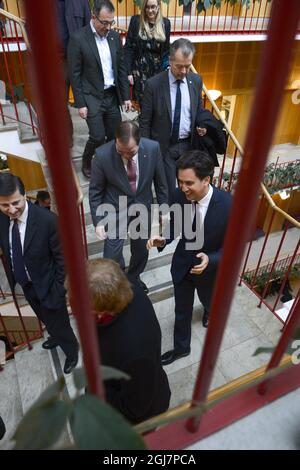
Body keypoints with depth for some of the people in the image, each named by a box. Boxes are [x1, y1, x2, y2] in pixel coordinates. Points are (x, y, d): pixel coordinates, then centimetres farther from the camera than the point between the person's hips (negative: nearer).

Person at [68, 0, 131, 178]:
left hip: (112, 95, 5)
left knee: (115, 135, 7)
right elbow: (75, 74, -9)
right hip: (92, 97, -5)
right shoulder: (78, 38, -11)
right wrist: (80, 104, -12)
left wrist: (126, 96, 6)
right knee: (98, 137, -9)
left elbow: (122, 67, 10)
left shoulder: (115, 36, 5)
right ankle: (86, 162, 21)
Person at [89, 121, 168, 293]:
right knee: (112, 256, 1)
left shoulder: (153, 148, -18)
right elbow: (95, 191, -11)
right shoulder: (103, 155, -24)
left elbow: (160, 180, -3)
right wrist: (98, 221, -13)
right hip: (115, 209, -2)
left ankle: (134, 277, 50)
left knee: (141, 250, 20)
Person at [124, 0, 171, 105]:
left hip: (158, 70, 2)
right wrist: (128, 71, -10)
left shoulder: (165, 23, 5)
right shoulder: (136, 20, -1)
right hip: (140, 69, -2)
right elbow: (128, 48, -3)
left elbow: (166, 49, 12)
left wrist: (167, 68, 2)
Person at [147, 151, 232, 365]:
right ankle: (181, 347, 47)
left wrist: (210, 260, -36)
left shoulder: (228, 206, -31)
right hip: (182, 263, 2)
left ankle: (210, 310, 70)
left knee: (209, 301, 31)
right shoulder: (180, 195, -21)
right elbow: (175, 225, -3)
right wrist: (163, 239, -24)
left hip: (211, 266, -1)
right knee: (182, 310, 19)